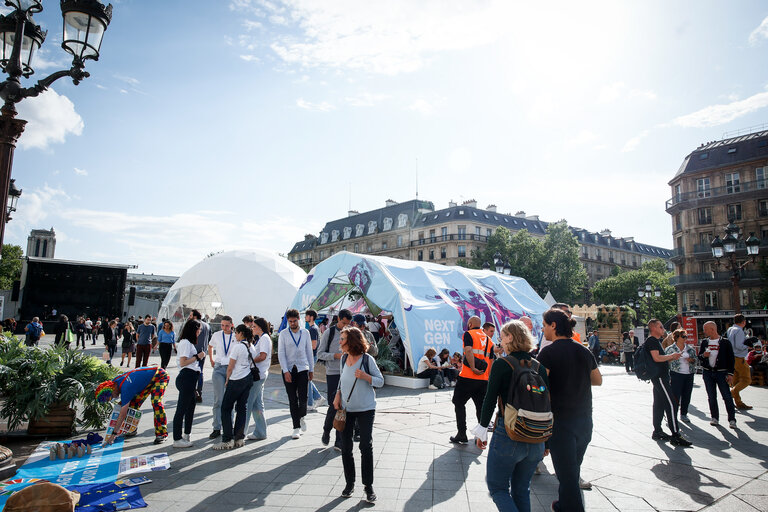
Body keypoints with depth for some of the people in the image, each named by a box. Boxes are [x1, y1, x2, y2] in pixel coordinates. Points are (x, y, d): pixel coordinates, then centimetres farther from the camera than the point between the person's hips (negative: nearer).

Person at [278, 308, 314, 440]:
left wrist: (311, 369, 9)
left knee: (303, 398, -6)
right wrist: (285, 371, -11)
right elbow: (281, 354, -3)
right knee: (292, 400, 3)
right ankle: (296, 427, 13)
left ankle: (301, 417, 25)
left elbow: (309, 351, 10)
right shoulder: (283, 334, 0)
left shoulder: (305, 333, 5)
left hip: (302, 368, 1)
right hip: (288, 370, -1)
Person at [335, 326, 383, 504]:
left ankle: (368, 486, 13)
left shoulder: (367, 359, -13)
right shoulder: (344, 359, 3)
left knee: (366, 447, -2)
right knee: (345, 447, 9)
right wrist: (338, 394, 4)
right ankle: (349, 483, 26)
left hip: (365, 409, -5)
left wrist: (365, 376, -25)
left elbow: (380, 381, -8)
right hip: (346, 409, 5)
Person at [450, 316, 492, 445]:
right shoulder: (488, 339, 16)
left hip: (468, 377, -5)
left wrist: (473, 368, -20)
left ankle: (462, 435, 6)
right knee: (481, 407, 13)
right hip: (484, 379, 6)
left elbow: (468, 350, -19)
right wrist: (488, 377, 19)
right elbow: (491, 360, 16)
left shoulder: (469, 334, -2)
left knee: (459, 404, 7)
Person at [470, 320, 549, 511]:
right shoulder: (540, 367, 2)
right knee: (522, 490, 20)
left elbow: (490, 400, -9)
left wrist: (482, 430, 3)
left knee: (498, 488, 10)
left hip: (507, 435, -5)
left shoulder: (501, 365, -11)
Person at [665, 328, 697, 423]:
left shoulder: (690, 348, 9)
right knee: (675, 395, -4)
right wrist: (668, 377, -9)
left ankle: (684, 414, 25)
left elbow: (696, 358, 18)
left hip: (689, 375, 5)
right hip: (676, 375, -5)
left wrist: (692, 360, -7)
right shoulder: (670, 349, -5)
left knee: (687, 396, 10)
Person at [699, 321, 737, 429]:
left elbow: (731, 359, -1)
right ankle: (714, 418, 17)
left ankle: (732, 419, 4)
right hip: (707, 373, 4)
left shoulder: (725, 342, -2)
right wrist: (703, 355, -11)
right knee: (711, 397, 8)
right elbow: (699, 356, 13)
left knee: (727, 396, -5)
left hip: (721, 372, -3)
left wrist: (730, 373, -7)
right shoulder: (704, 342, 8)